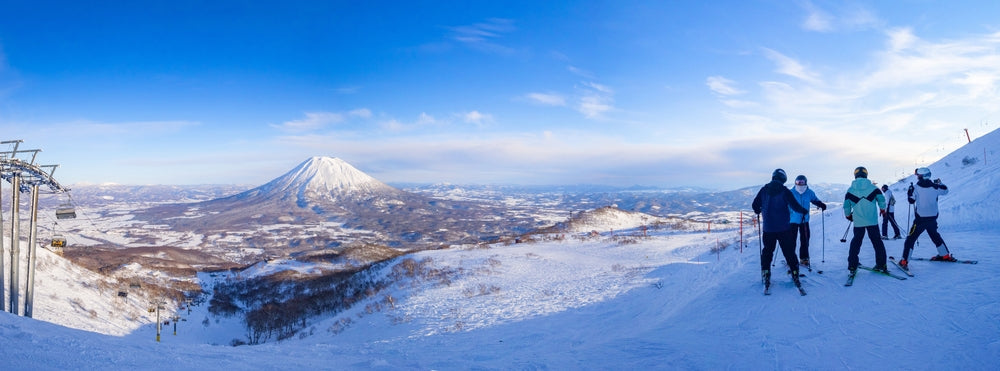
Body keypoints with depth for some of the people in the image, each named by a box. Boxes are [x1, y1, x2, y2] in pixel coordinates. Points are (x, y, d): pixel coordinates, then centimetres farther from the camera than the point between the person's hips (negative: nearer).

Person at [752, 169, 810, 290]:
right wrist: (804, 211, 12)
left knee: (767, 251, 12)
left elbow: (755, 205, 4)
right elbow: (795, 206, -8)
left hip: (768, 228, 2)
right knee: (789, 252, 7)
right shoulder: (785, 191, -7)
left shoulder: (764, 190, 0)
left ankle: (766, 275, 5)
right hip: (784, 228, -2)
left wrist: (758, 211, 26)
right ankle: (795, 274, 4)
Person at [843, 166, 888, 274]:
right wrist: (882, 209, 25)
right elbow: (882, 199, 4)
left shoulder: (850, 190, -2)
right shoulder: (872, 187, -2)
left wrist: (848, 215, 21)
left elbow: (846, 206, 2)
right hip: (872, 221, 0)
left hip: (858, 222, 0)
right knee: (877, 241, 11)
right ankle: (881, 265, 11)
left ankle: (852, 266, 7)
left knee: (856, 241, 11)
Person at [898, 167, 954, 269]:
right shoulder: (935, 187, -1)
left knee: (911, 238, -2)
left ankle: (904, 261, -10)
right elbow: (945, 190, 19)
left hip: (920, 219, -5)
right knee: (935, 235, 29)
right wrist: (939, 183, 36)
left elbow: (911, 200, -3)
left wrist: (910, 191, 15)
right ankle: (945, 255, 39)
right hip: (933, 218, 5)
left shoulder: (917, 187, -11)